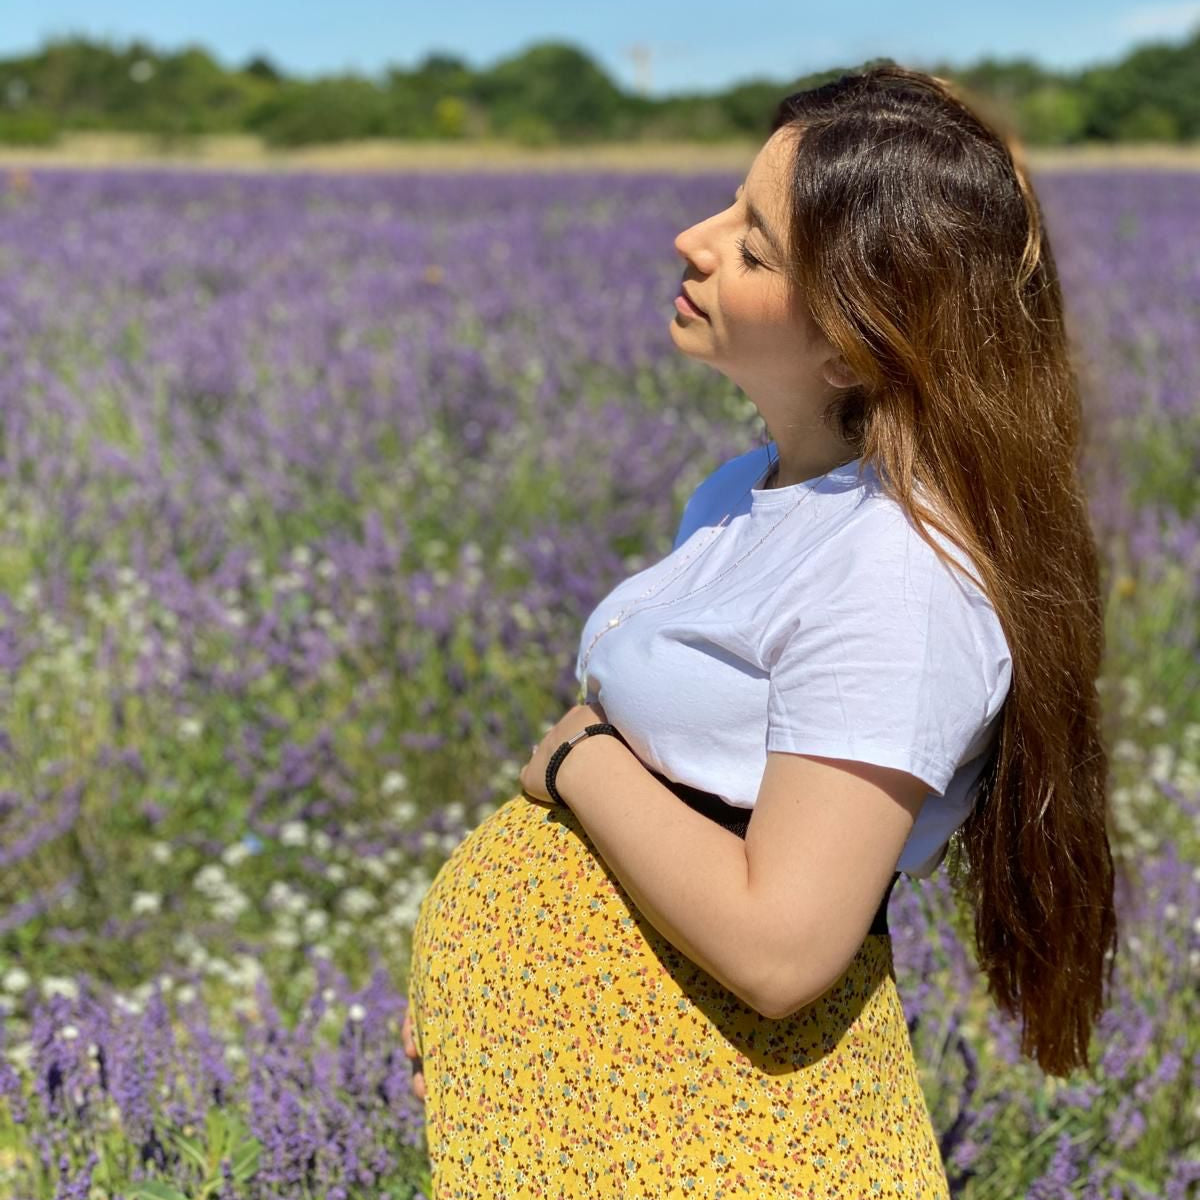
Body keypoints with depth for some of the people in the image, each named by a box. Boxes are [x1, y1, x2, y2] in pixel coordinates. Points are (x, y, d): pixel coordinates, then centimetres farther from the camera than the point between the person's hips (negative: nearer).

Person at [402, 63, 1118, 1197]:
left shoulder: (895, 572, -23)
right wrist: (464, 968, 9)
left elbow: (779, 944, -27)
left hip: (691, 1105, -8)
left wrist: (574, 762, -15)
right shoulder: (746, 493, 7)